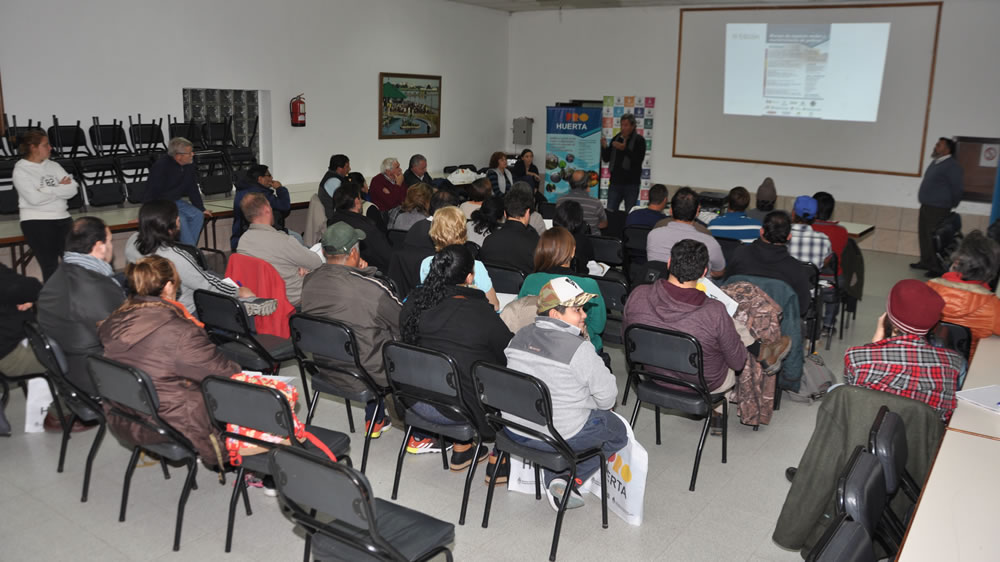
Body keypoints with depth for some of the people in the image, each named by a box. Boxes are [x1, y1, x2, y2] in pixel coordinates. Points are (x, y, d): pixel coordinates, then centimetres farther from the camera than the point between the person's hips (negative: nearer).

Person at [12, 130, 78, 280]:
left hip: (62, 218, 4)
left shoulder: (53, 166, 12)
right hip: (36, 221, -4)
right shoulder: (21, 170, -2)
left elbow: (72, 189, 2)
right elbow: (34, 198, -15)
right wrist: (60, 188, -4)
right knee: (50, 266, -6)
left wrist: (47, 190, -10)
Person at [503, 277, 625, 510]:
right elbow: (607, 397, -14)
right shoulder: (580, 350, -22)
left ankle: (553, 479, 22)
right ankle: (570, 480, 7)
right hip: (562, 436, -6)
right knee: (618, 431, 18)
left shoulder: (520, 336, -1)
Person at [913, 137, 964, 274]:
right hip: (926, 206, 9)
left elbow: (957, 187, -13)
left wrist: (952, 205, -1)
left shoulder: (951, 165, -15)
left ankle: (937, 267, -3)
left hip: (938, 209, -9)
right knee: (923, 235, 14)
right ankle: (925, 262, 26)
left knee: (935, 238, -8)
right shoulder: (935, 162, 13)